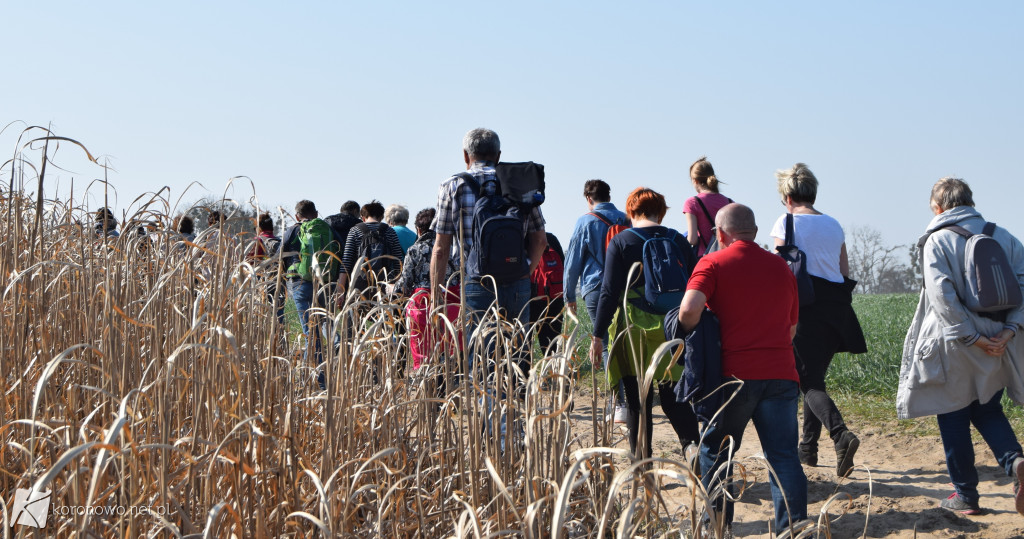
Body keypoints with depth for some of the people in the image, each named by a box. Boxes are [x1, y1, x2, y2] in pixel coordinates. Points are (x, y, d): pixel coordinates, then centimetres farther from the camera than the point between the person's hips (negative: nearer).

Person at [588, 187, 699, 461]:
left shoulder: (621, 242, -3)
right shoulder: (678, 241, 5)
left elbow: (609, 292, -8)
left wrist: (598, 336, -5)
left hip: (634, 330, -2)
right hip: (673, 330, 3)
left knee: (638, 401, 5)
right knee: (674, 397, 12)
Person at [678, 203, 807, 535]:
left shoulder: (713, 263, 0)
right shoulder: (781, 267, 15)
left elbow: (690, 308, -16)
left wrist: (689, 334, 2)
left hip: (734, 372, -3)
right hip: (781, 373, 3)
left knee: (716, 452, 13)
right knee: (784, 456, 2)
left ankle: (717, 526, 14)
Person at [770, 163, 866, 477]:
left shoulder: (787, 222, -2)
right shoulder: (833, 225, 16)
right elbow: (846, 274, 16)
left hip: (806, 303, -6)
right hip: (837, 308, 6)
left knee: (809, 381, -7)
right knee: (815, 376, 17)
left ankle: (841, 435, -29)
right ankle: (807, 448, 20)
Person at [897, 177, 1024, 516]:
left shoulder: (937, 240, -8)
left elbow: (943, 296, -17)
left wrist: (971, 336, -15)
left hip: (953, 347, -4)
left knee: (954, 418, 7)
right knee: (987, 409, 20)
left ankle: (966, 496, 12)